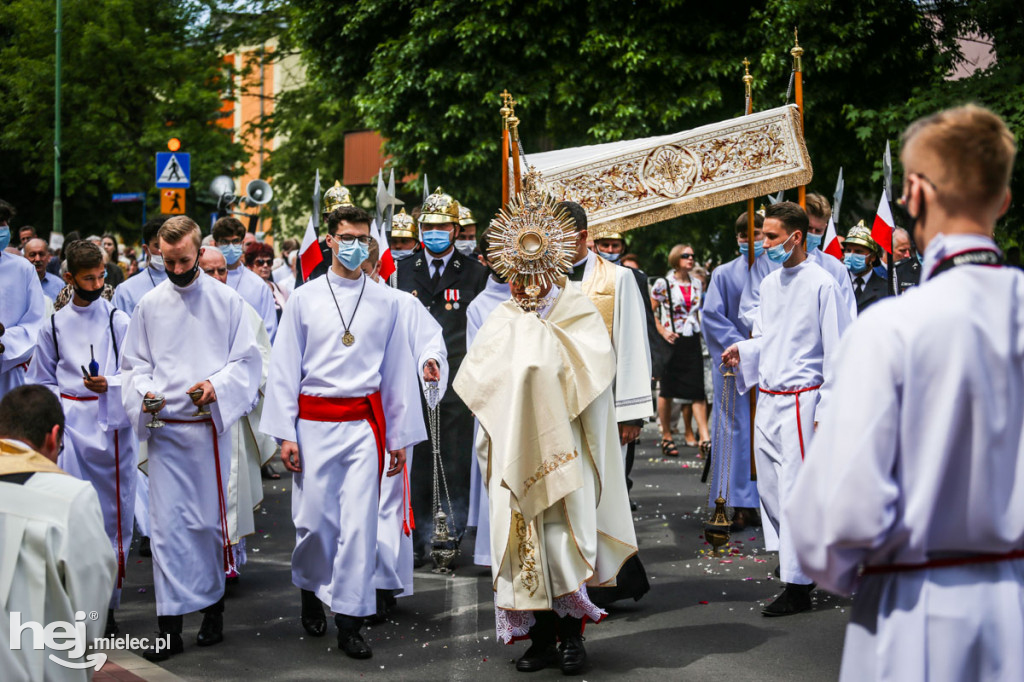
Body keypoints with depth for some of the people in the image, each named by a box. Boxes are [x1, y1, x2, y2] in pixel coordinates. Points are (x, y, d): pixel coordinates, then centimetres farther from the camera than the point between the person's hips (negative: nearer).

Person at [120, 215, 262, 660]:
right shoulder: (149, 305, 8)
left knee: (211, 520, 6)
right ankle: (170, 627, 0)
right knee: (167, 524, -2)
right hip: (164, 429, 1)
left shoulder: (226, 301, 2)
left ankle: (213, 607, 23)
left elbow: (247, 361, 2)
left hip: (212, 427, -1)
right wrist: (145, 393, -9)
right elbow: (134, 365, 12)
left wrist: (217, 385, -16)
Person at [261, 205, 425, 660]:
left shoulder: (385, 303, 8)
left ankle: (349, 620, 4)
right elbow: (284, 369, 4)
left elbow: (399, 370, 10)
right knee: (314, 519, 1)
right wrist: (285, 433, -3)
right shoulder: (304, 299, 5)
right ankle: (311, 591, 29)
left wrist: (401, 436, 8)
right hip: (314, 423, 0)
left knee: (359, 522, -4)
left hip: (364, 425, 1)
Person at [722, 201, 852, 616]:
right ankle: (802, 558, 32)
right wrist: (742, 351, 2)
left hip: (800, 400, -8)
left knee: (795, 490, -7)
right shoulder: (769, 283, 13)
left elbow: (836, 351, -10)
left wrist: (827, 412, -13)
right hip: (767, 399, 8)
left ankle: (798, 586, -1)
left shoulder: (821, 284, -9)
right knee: (769, 489, 12)